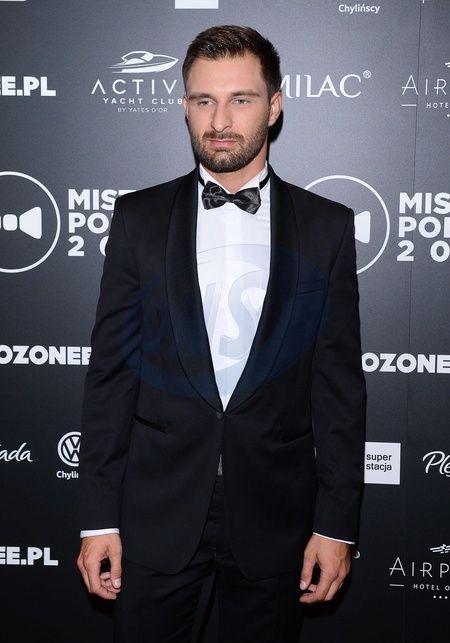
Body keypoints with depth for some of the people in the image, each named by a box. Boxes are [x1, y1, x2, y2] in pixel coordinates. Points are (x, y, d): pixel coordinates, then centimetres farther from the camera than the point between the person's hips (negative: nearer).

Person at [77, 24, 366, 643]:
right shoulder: (139, 216, 1)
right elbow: (110, 371, 0)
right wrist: (99, 517, -2)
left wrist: (337, 523, -2)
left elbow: (340, 382, 0)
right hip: (156, 513, 1)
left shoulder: (326, 226, 0)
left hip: (276, 518, 0)